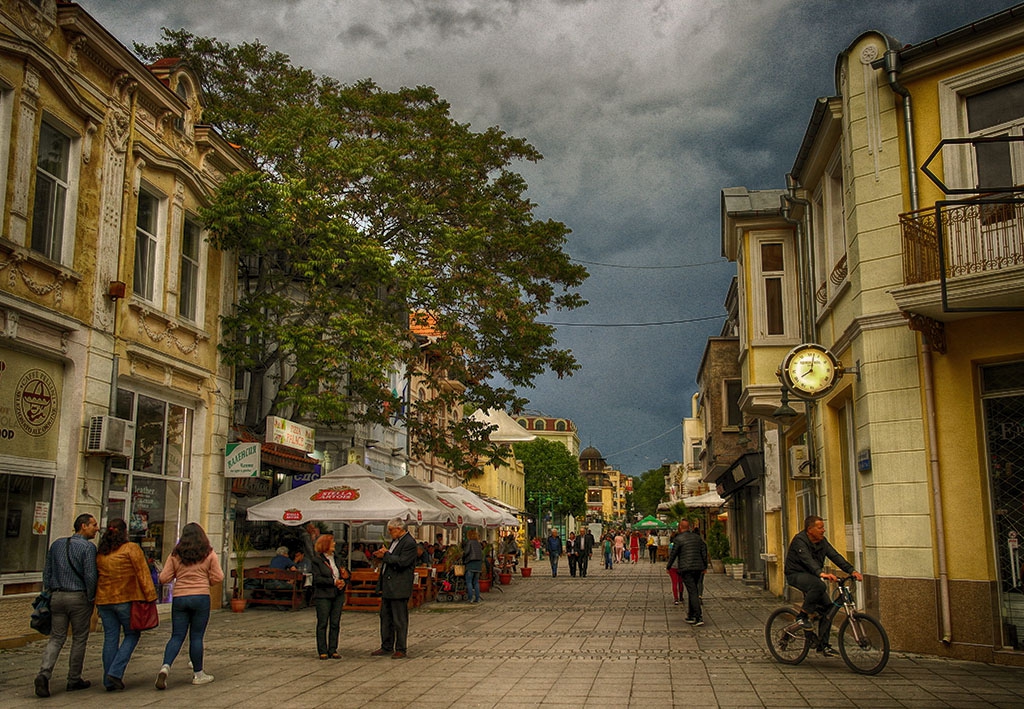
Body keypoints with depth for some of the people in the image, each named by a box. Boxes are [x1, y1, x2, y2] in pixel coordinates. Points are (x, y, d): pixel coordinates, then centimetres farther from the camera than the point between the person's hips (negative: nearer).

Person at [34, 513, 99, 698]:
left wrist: (49, 593, 19)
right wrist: (91, 599, -4)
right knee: (79, 639, 7)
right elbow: (90, 576, -14)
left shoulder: (57, 544, 11)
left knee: (56, 638, 7)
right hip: (78, 597, -5)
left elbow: (47, 572, 13)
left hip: (57, 597, 5)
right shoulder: (88, 547, -9)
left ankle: (44, 673, -13)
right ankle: (74, 679, 13)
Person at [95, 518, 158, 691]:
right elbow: (142, 573, -11)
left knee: (110, 638, 10)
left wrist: (97, 603, 24)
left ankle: (109, 681, 12)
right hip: (126, 599, -5)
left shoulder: (100, 553, 10)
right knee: (132, 634, 8)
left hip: (104, 600, 5)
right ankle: (116, 672, -5)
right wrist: (150, 597, -8)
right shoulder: (131, 548, -8)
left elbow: (95, 577, 16)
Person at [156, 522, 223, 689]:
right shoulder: (209, 554, 1)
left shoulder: (175, 555, 4)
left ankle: (165, 667, -14)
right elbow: (218, 577, -1)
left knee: (177, 636, 7)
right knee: (196, 637, 5)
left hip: (179, 598, 2)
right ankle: (198, 674, 13)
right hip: (201, 597, -2)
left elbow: (164, 578, 2)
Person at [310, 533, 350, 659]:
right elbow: (317, 578, -12)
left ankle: (333, 650, 11)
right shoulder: (316, 560, -4)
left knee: (335, 624, 4)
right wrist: (333, 582, -18)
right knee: (322, 624, 0)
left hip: (338, 595, 5)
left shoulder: (338, 558, 13)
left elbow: (345, 574, 15)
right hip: (323, 596, -5)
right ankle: (322, 651, 6)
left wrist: (343, 581, -7)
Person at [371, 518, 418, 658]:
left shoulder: (409, 543, -15)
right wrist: (381, 556, 4)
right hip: (387, 586, 10)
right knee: (385, 617, 16)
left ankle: (401, 649, 8)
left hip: (399, 588, -10)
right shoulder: (395, 541, 15)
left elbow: (402, 562, -24)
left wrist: (385, 555, -16)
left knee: (400, 620, -1)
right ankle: (387, 647, 26)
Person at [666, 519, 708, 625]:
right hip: (698, 568, 6)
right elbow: (704, 552, 13)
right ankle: (691, 616, 20)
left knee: (693, 592, -9)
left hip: (686, 569, -6)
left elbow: (673, 554, -5)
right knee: (692, 591, 16)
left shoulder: (678, 539, -7)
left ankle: (699, 617, -15)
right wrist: (705, 567, 19)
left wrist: (668, 567, 8)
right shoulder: (697, 538, 12)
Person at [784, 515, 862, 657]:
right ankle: (802, 616, -17)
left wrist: (851, 570, -16)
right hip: (796, 575, -8)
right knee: (819, 586, -36)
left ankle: (823, 644, 6)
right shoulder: (799, 540, -19)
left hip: (812, 576, 8)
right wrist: (821, 573, -50)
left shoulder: (822, 541, 5)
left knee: (827, 608, -4)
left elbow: (835, 556, -2)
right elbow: (808, 560, -34)